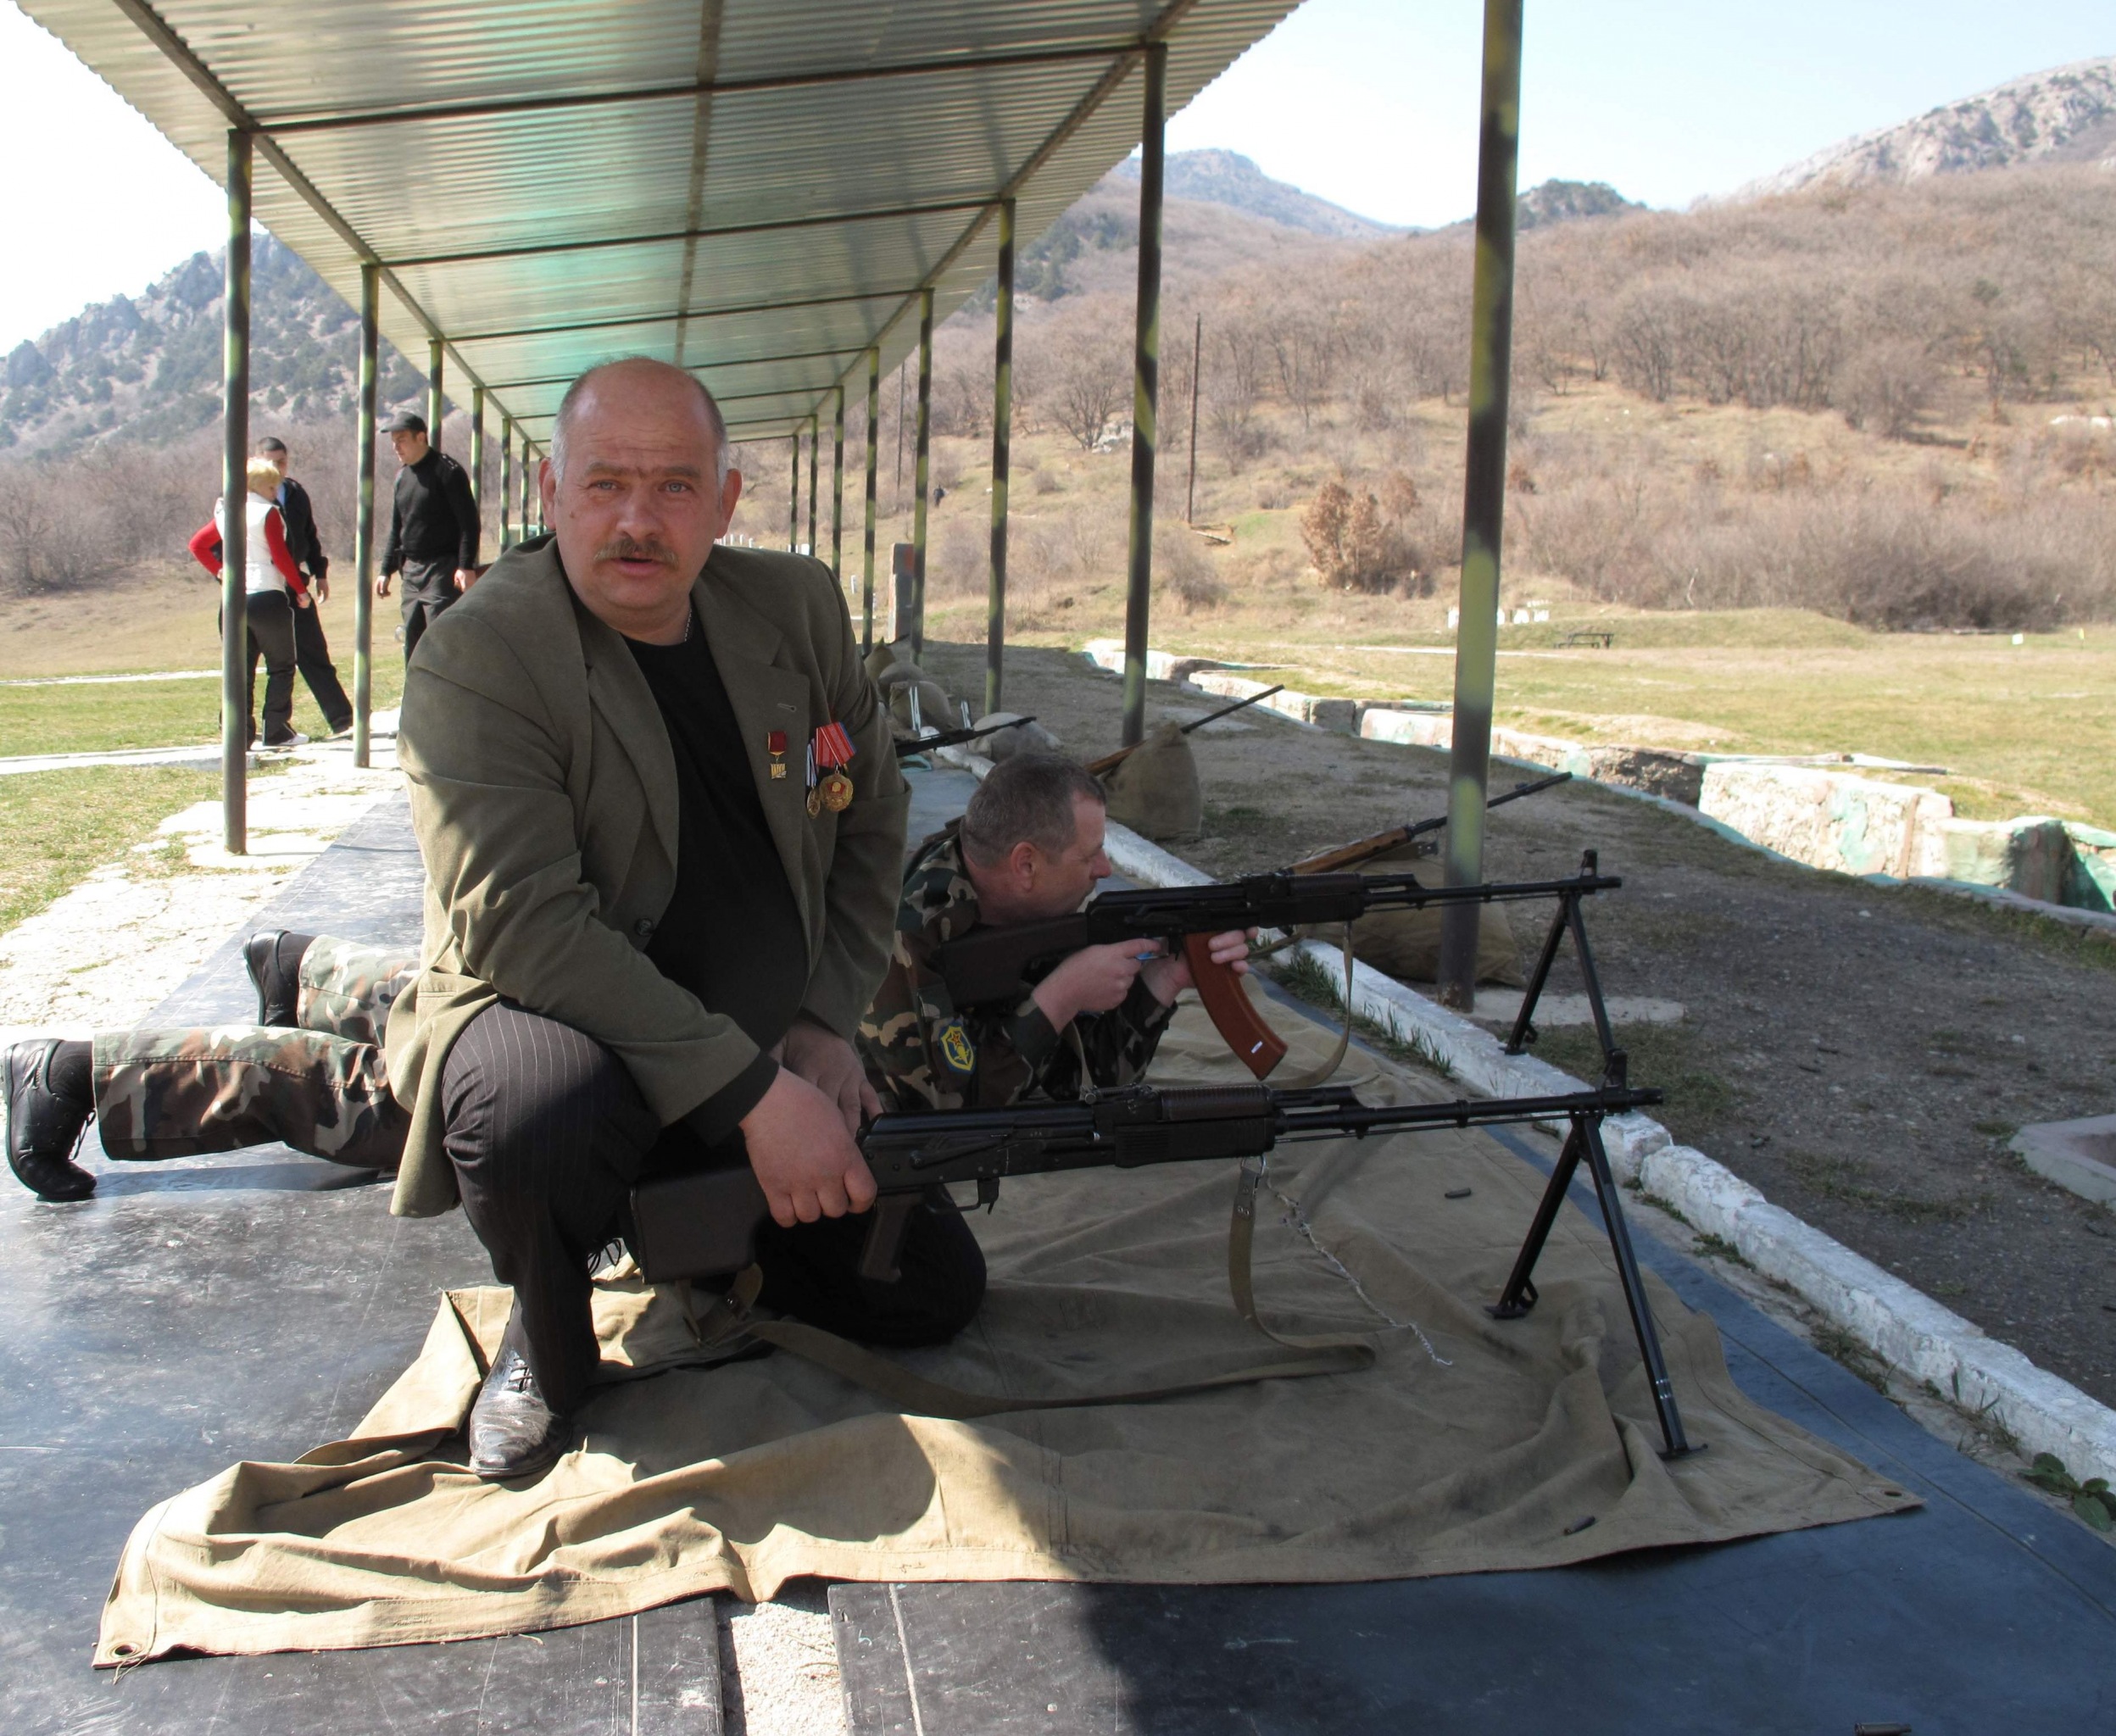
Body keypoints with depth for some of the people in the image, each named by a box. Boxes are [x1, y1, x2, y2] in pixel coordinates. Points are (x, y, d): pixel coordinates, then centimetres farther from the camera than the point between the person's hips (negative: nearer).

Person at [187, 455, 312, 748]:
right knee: (281, 666, 4)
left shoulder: (228, 512, 12)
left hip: (236, 598, 6)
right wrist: (301, 590, -5)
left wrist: (219, 571, 16)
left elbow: (197, 544, 15)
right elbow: (281, 557, -12)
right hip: (267, 596, -6)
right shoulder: (268, 513, -8)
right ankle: (277, 732, 1)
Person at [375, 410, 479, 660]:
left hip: (443, 570, -8)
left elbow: (469, 522, -14)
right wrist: (387, 570, 18)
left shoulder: (447, 471, -10)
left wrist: (466, 566, -21)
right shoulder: (402, 475, 14)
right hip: (411, 572, 8)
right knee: (412, 645, 9)